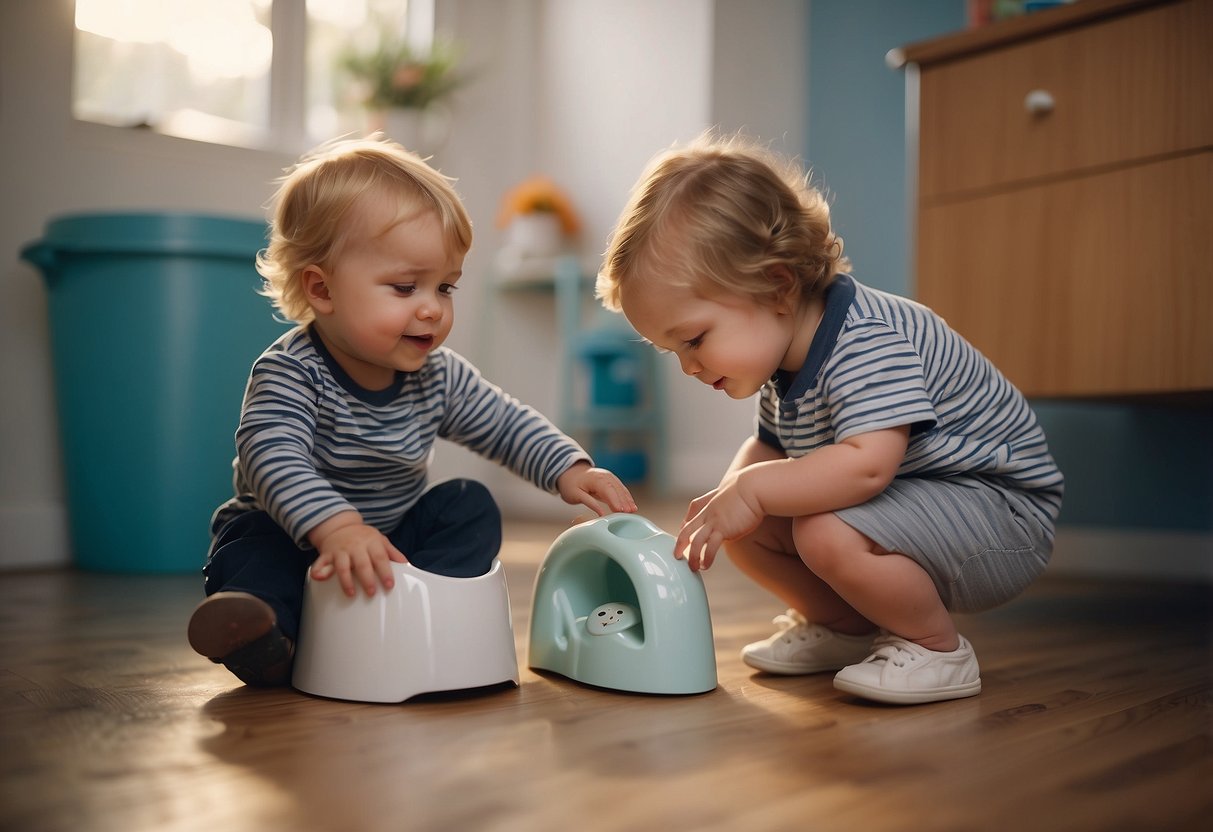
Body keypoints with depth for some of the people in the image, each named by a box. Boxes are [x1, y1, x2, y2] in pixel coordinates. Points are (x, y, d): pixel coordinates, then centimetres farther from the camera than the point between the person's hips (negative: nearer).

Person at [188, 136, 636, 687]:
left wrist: (568, 470, -14)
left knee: (472, 507, -12)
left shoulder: (438, 376, -8)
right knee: (255, 547, -31)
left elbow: (506, 425, 3)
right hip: (287, 534, -4)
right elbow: (274, 458, -41)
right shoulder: (288, 374, -25)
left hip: (389, 537, 5)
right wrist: (337, 527, -58)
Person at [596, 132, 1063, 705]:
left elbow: (867, 463, -41)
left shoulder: (867, 343, -29)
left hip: (1001, 511, -9)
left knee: (829, 534, -34)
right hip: (912, 497, 9)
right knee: (746, 527, 2)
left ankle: (936, 647, -9)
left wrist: (752, 490, -32)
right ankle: (847, 626, 20)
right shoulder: (787, 363, 1)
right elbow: (769, 447, 14)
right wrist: (722, 499, -7)